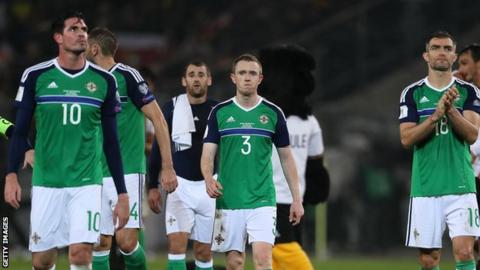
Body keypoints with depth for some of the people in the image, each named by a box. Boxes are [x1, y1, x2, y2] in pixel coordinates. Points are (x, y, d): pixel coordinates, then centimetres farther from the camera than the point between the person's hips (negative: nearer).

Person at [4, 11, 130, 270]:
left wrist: (122, 194, 7)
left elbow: (111, 141, 9)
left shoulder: (104, 81, 4)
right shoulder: (36, 76, 0)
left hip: (86, 183, 0)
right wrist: (11, 175, -9)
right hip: (46, 183, 0)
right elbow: (20, 131, 4)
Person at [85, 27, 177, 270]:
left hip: (127, 172, -6)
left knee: (126, 241, -15)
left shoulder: (127, 76, -7)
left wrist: (167, 167, -12)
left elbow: (158, 119, -8)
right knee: (100, 244, 2)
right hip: (98, 175, 6)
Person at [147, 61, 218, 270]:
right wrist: (152, 186, 4)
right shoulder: (171, 108, 1)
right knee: (177, 244, -14)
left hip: (209, 186, 1)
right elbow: (158, 149, 7)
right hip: (179, 184, -1)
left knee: (204, 251, 5)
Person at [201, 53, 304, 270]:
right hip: (228, 201, 1)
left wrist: (296, 199, 8)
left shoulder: (273, 113, 5)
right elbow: (208, 154, 1)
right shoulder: (220, 112, 4)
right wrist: (209, 179, -20)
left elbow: (286, 158, 11)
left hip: (262, 200, -1)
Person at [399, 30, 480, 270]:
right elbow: (406, 138, -3)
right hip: (425, 187, 1)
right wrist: (435, 116, -17)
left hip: (460, 186, -1)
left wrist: (451, 110, -21)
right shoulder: (412, 93, 6)